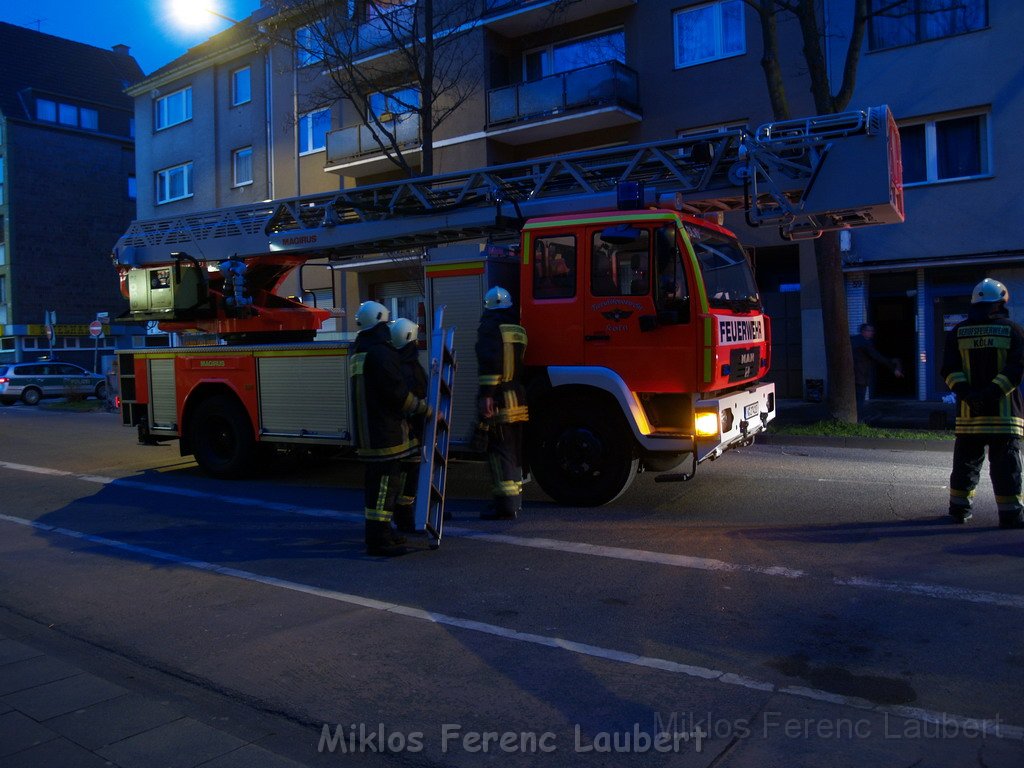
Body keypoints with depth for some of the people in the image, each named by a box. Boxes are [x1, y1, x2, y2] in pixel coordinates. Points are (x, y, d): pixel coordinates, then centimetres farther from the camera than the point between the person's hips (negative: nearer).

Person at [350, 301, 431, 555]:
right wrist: (425, 409, -8)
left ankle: (378, 532, 26)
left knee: (376, 479, 17)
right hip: (385, 430, -10)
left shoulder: (357, 352, 16)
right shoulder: (380, 353, -16)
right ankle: (379, 538, -7)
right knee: (385, 480, -8)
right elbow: (398, 392, -20)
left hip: (366, 429, 10)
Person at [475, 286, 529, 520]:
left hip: (498, 401, -8)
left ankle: (506, 505, -7)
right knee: (514, 450, 16)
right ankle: (516, 499, 25)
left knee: (499, 451, -6)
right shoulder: (519, 329, 15)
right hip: (519, 399, 8)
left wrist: (486, 395, -22)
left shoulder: (490, 328, -8)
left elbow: (490, 363, -19)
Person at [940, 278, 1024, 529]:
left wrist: (966, 392, -9)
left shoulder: (958, 332, 6)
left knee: (966, 461, 13)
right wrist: (993, 393, -15)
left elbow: (950, 370, -2)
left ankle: (959, 508, 20)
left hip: (968, 411, 3)